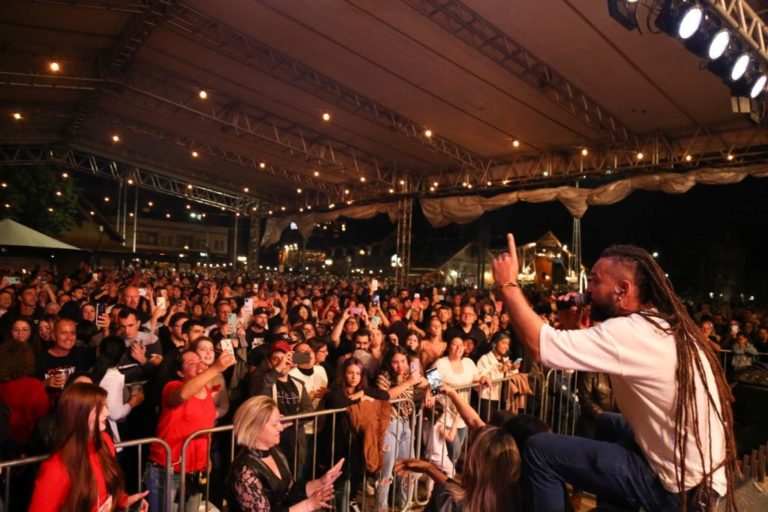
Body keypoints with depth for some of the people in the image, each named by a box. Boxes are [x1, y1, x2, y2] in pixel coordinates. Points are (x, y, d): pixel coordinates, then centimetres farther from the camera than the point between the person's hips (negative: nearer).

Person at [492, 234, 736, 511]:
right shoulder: (668, 326, 7)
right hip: (700, 471, 10)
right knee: (606, 423, 31)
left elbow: (539, 344, -29)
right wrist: (573, 327, 0)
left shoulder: (631, 332, -25)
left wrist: (508, 284, -18)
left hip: (679, 488, -10)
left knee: (539, 450, -9)